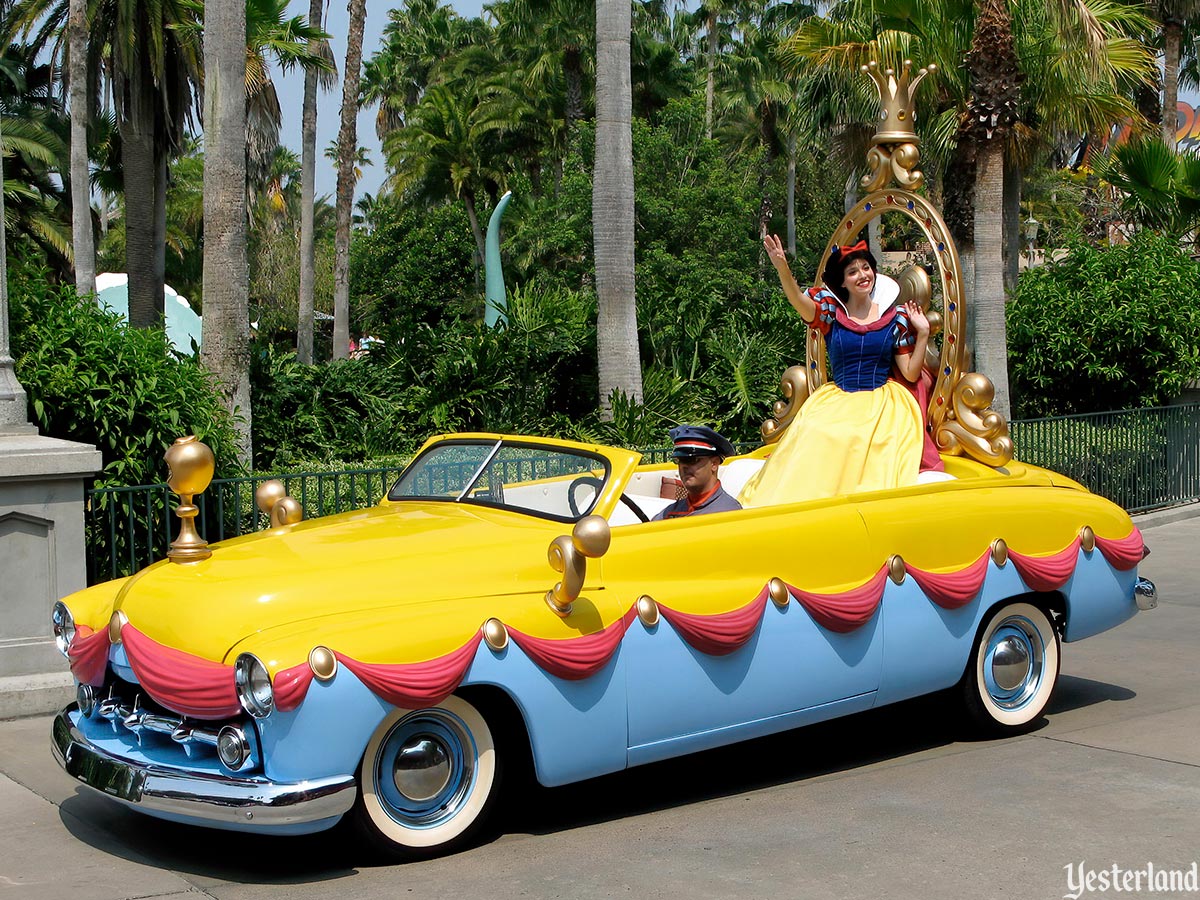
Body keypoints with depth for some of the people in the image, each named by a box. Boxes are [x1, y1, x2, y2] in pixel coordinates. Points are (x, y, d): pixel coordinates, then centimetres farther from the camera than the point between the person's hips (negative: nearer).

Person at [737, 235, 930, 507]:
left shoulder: (896, 317, 7)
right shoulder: (831, 312, 6)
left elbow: (911, 373, 8)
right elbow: (797, 299, -16)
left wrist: (922, 334, -3)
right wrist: (782, 268, -34)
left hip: (882, 403, -1)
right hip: (836, 400, 1)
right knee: (814, 434, -28)